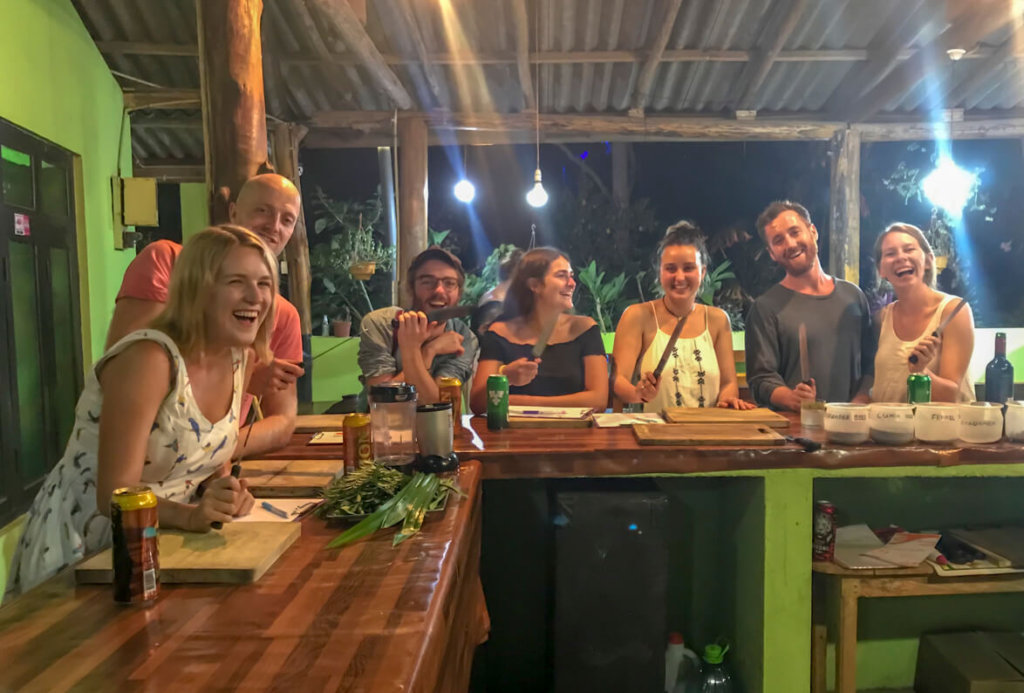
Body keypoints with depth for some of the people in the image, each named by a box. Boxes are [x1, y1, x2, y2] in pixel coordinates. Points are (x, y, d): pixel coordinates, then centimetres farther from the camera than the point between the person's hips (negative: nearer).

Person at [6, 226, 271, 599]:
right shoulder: (148, 358, -25)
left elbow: (214, 458, 4)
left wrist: (226, 494, -16)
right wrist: (190, 515, -41)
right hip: (78, 546, -6)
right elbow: (115, 494, -24)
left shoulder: (242, 358, -4)